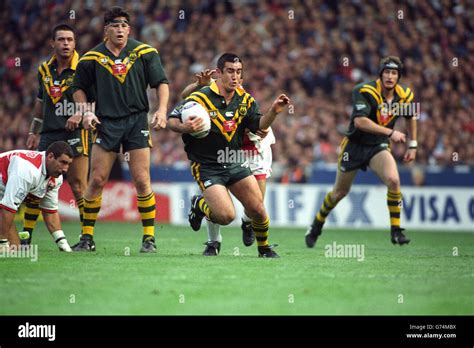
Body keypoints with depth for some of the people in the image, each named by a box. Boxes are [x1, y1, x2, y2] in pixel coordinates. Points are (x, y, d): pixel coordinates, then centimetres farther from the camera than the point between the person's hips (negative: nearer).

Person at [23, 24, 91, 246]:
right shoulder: (44, 70, 12)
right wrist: (33, 132, 23)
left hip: (75, 134, -5)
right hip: (48, 134, 5)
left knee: (78, 187, -8)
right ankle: (26, 235, 15)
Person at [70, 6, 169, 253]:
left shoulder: (144, 52, 1)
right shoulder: (92, 58, 2)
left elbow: (161, 83, 3)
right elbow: (79, 88, 13)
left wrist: (161, 110, -11)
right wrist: (86, 113, -2)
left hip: (137, 121, 0)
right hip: (106, 123, 1)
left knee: (142, 181, -6)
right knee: (97, 180, -1)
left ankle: (149, 239, 3)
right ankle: (87, 238, 10)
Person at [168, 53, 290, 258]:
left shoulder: (245, 99, 2)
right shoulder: (200, 98, -15)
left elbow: (258, 126, 2)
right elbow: (172, 121, -12)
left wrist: (273, 112, -16)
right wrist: (185, 127, -34)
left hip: (234, 162, 5)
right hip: (207, 167, -5)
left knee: (257, 209, -3)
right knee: (226, 216, -19)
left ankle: (264, 248, 24)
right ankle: (199, 205, 15)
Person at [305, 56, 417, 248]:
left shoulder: (405, 95, -5)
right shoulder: (365, 91, -23)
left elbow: (411, 117, 17)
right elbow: (360, 121, -36)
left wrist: (412, 145, 13)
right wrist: (389, 132, -36)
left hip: (378, 147, 3)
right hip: (354, 145, -3)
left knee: (393, 180, -25)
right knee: (340, 192, 11)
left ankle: (396, 230, -12)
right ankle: (316, 226, 36)